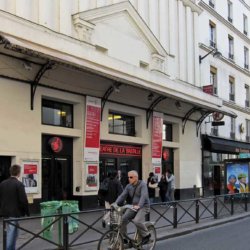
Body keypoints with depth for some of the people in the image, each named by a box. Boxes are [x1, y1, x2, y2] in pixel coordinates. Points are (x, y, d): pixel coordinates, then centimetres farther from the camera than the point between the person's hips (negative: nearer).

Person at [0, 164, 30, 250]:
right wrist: (27, 212, -5)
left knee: (11, 231, 19)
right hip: (15, 212, -7)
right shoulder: (19, 184, -15)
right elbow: (23, 200, -15)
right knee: (12, 232, -1)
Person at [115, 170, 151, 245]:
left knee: (137, 221, -29)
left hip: (143, 207, -6)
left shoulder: (142, 184, -14)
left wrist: (139, 206, -45)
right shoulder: (128, 186, 4)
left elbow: (144, 196, -29)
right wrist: (115, 203, -21)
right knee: (123, 219, -13)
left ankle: (146, 235, -3)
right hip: (133, 207, 6)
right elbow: (122, 196, -3)